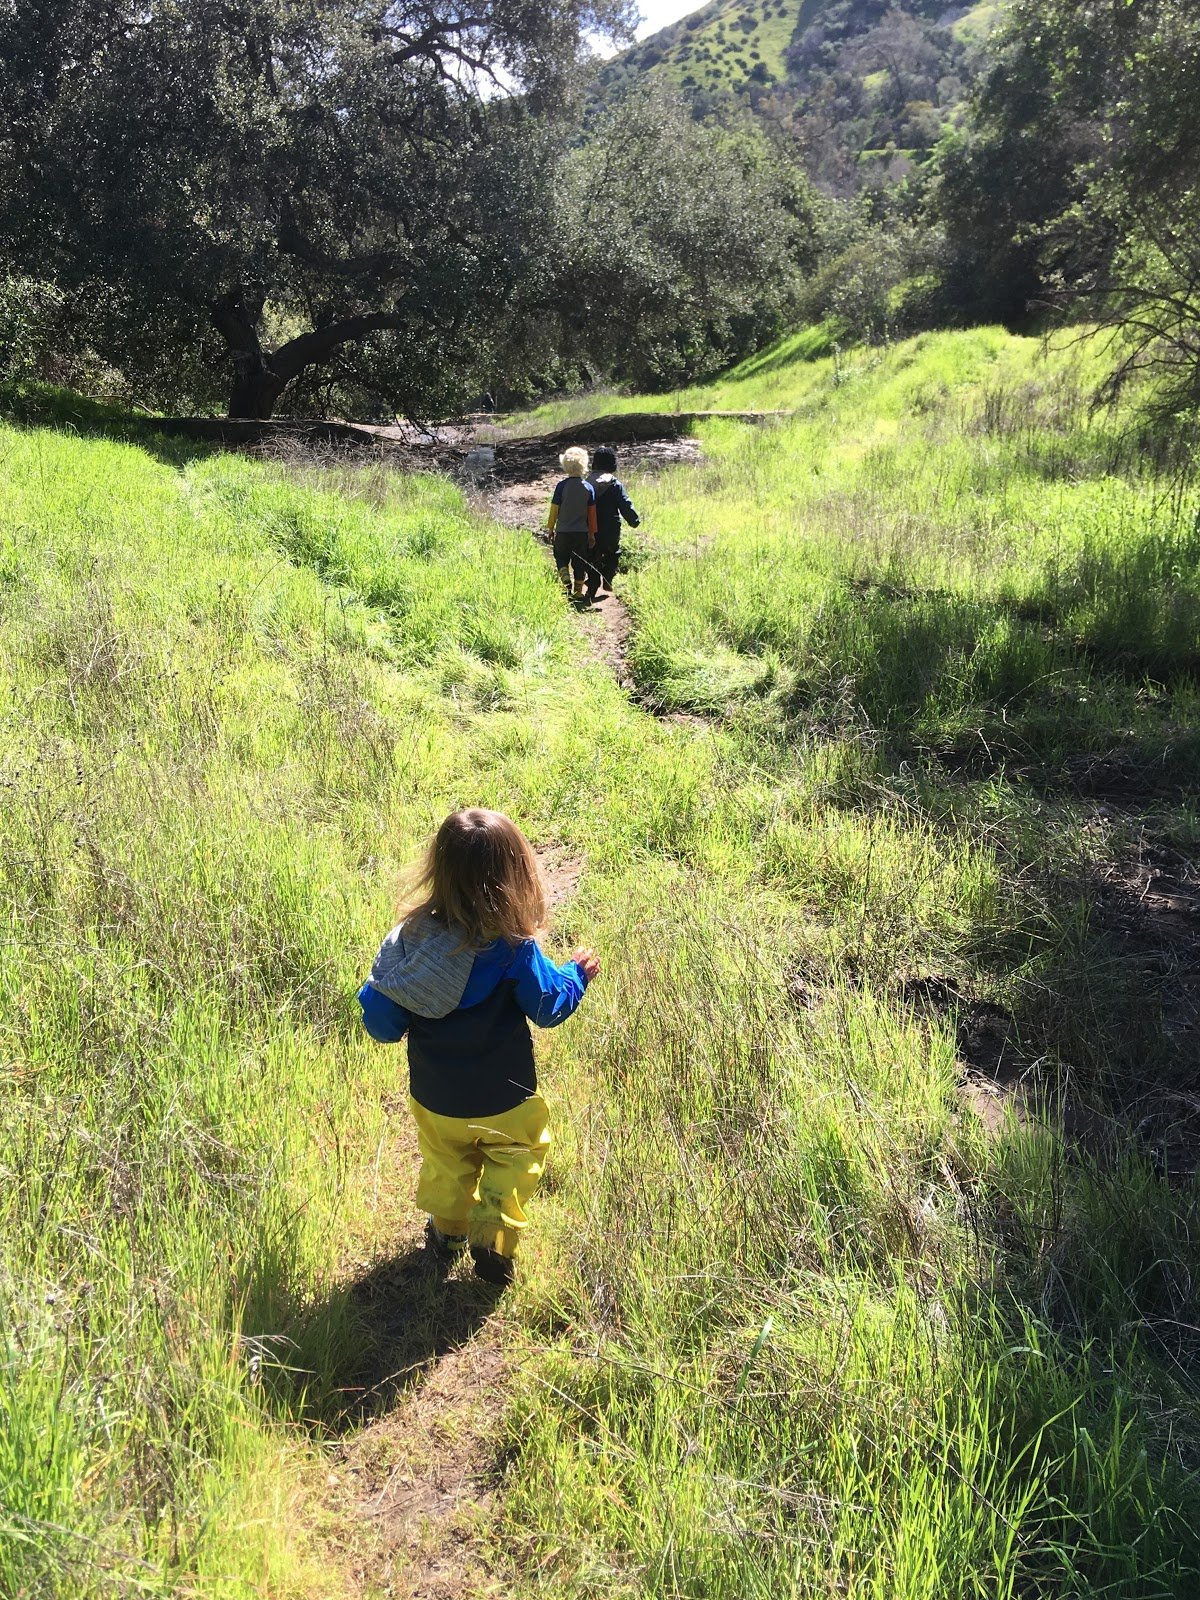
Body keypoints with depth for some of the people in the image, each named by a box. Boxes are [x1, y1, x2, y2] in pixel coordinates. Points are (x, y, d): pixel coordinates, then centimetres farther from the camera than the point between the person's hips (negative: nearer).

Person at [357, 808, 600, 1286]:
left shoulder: (410, 935, -19)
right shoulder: (512, 948, -27)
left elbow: (379, 1018, -12)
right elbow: (548, 1007, -13)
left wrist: (390, 1028, 12)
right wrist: (576, 974, 6)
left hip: (432, 1099, 3)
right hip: (502, 1102, -3)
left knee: (446, 1162, 29)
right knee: (515, 1156, 25)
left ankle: (446, 1232, 46)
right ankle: (492, 1240, 19)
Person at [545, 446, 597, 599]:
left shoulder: (562, 485, -11)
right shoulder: (589, 487, -3)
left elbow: (554, 510, -7)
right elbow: (592, 513, 1)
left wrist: (550, 528, 7)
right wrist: (592, 534, 10)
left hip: (563, 531, -2)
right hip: (582, 532, 2)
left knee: (561, 558, 14)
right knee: (579, 562, 11)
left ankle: (566, 581, -9)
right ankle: (579, 590, 15)